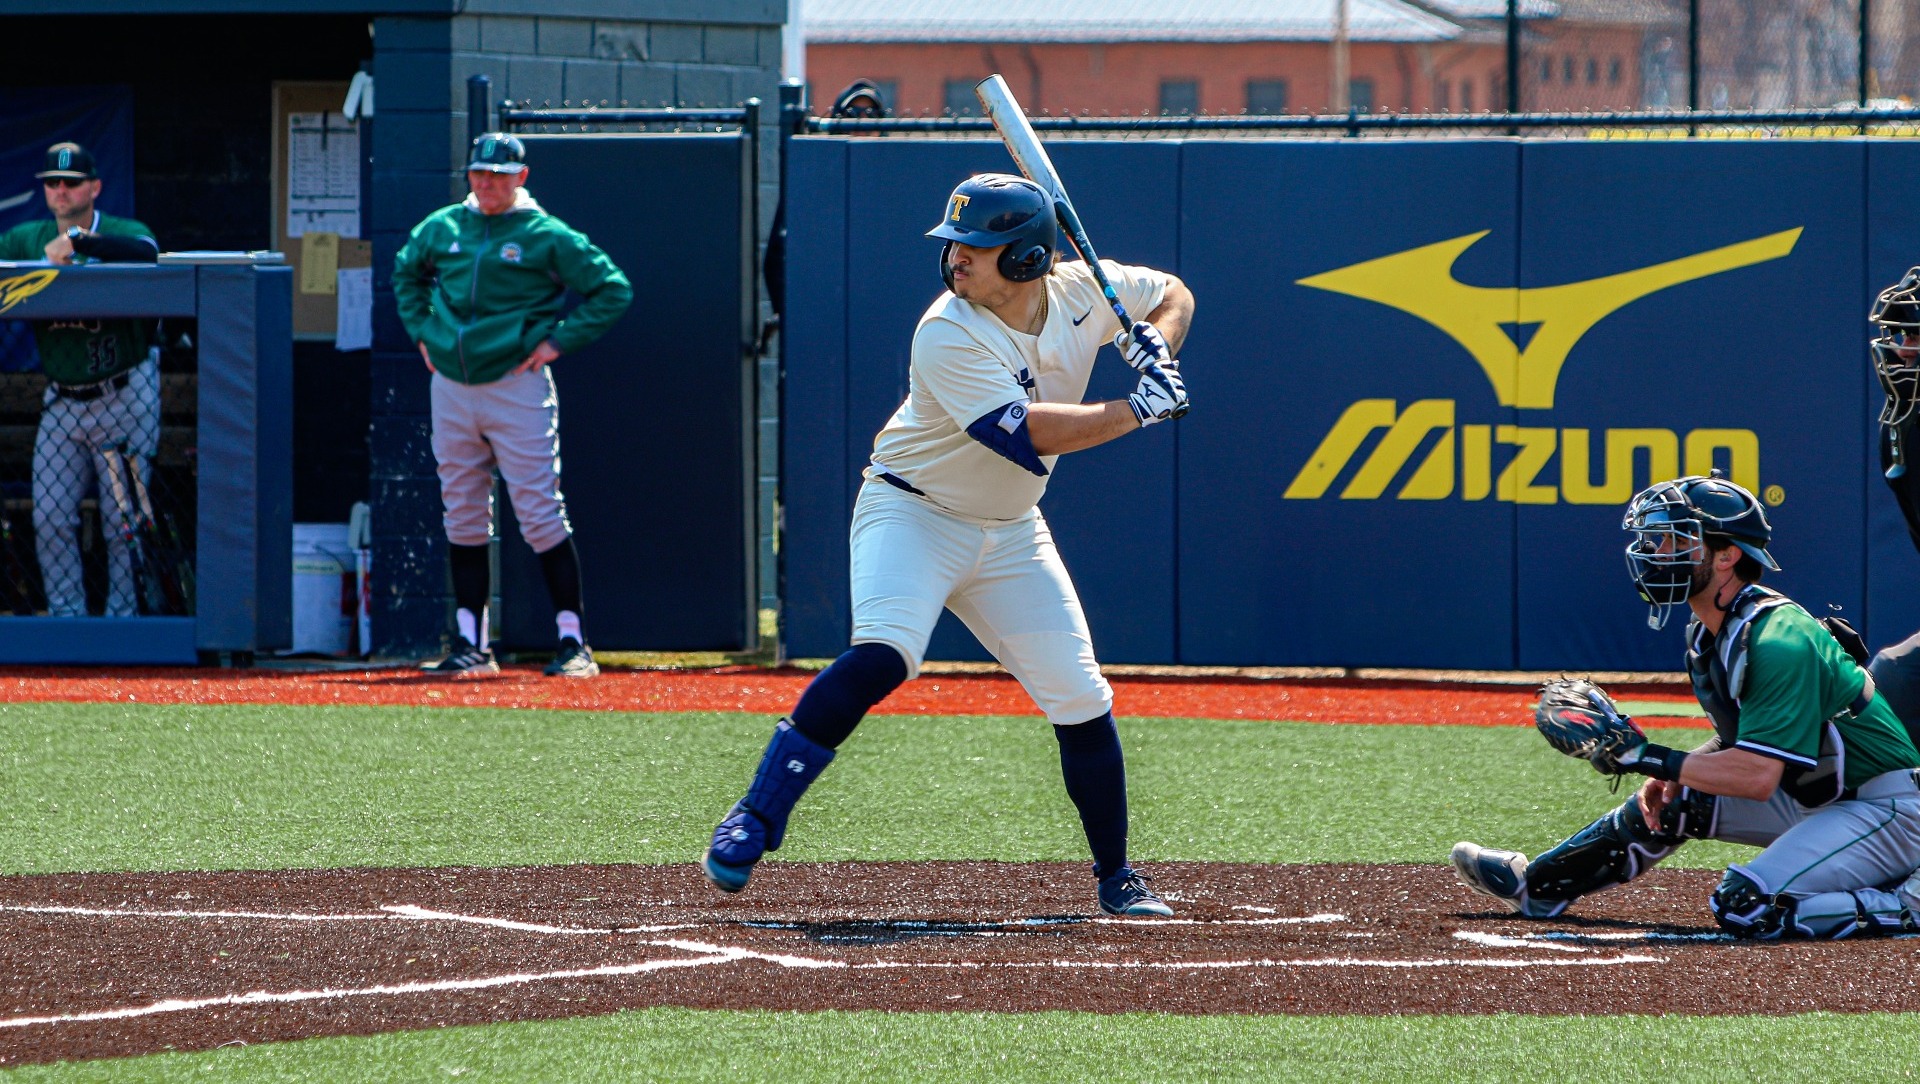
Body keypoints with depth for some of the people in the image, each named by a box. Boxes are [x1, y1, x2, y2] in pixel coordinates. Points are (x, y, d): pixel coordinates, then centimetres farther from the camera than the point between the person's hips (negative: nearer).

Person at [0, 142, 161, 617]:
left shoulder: (123, 233, -5)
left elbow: (144, 253, -27)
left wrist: (76, 243, -36)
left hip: (124, 400, -4)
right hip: (62, 402, 4)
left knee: (122, 519, -3)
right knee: (50, 519, -2)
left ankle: (122, 618, 6)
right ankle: (66, 618, 6)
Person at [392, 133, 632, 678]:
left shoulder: (546, 236, -5)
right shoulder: (442, 228, 10)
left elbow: (613, 290, -3)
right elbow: (406, 272, 30)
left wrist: (558, 342, -8)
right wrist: (422, 331, 16)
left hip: (515, 386, -5)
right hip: (451, 388, 5)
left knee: (541, 516, -8)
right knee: (462, 520, 7)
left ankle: (573, 642, -5)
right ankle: (470, 644, 12)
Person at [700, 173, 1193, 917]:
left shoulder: (1084, 292, -8)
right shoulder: (949, 337, -26)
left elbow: (1172, 293, 11)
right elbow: (1027, 435, -33)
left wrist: (1157, 343, -10)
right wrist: (1135, 412, -30)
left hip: (1009, 534, 6)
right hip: (912, 514, -6)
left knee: (1081, 699, 2)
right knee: (883, 655, -30)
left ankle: (1115, 876, 20)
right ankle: (754, 821, -26)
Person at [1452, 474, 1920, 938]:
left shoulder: (1777, 641, -26)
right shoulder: (1709, 636, 5)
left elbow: (1756, 777, -31)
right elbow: (1743, 739, 17)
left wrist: (1647, 758, -23)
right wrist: (1673, 775, -1)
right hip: (1811, 800, 10)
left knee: (1745, 906, -25)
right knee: (1671, 802, 13)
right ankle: (1533, 886, 30)